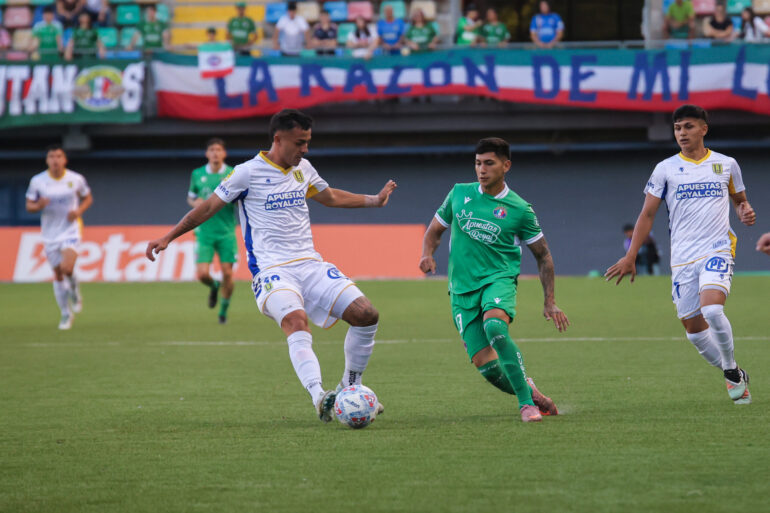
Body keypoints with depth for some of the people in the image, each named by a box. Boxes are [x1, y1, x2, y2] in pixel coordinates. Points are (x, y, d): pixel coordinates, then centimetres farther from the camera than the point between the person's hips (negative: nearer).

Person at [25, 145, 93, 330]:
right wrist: (39, 206, -20)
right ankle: (66, 314, 22)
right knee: (57, 275, 7)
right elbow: (29, 205, 3)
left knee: (67, 268, -22)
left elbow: (88, 198, 10)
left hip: (70, 232, -2)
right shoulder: (37, 181, -4)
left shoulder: (76, 179, -5)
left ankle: (75, 292, 12)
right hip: (50, 234, 2)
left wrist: (79, 211, -10)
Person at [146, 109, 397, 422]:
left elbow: (331, 198, 33)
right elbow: (209, 208, 3)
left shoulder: (303, 169, 14)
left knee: (366, 314, -6)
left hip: (310, 265, 6)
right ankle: (318, 396, -50)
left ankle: (349, 389, 11)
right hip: (272, 270, -6)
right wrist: (168, 238, -1)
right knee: (296, 321, -35)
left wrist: (375, 200, 36)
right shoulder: (248, 173, -4)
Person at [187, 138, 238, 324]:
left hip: (226, 232, -1)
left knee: (227, 273, -6)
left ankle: (224, 310, 16)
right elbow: (190, 197, 18)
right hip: (204, 231, 1)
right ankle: (214, 286, 27)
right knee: (202, 274, -10)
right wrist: (195, 203, -5)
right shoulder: (197, 174, 5)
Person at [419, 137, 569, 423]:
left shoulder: (519, 210, -1)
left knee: (494, 326, -36)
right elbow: (434, 231, 19)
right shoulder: (459, 194, 7)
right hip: (463, 289, 3)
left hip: (499, 279, -3)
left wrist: (550, 303, 3)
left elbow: (543, 256, 9)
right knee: (485, 364, -9)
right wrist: (427, 255, -3)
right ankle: (530, 394, 20)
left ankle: (527, 402, -31)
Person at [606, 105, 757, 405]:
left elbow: (739, 199, 24)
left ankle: (733, 371, -5)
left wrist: (746, 212, 0)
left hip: (718, 249, -2)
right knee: (693, 327, 0)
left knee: (711, 309, -26)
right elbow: (648, 214, 8)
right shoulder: (666, 169, 6)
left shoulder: (726, 164, 8)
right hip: (682, 257, 2)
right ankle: (735, 378, 20)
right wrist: (630, 257, 3)